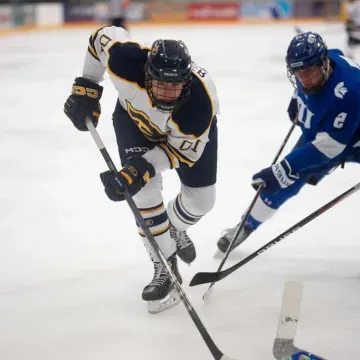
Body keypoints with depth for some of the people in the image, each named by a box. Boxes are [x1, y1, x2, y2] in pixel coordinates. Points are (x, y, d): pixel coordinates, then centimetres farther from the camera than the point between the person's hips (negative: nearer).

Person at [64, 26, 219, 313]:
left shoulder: (201, 99, -44)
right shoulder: (127, 61, -43)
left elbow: (184, 150, -30)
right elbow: (103, 37, -19)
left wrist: (141, 168, -42)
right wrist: (86, 88, -15)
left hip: (189, 128, 0)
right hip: (135, 117, 0)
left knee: (201, 199, 4)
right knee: (145, 190, -17)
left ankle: (175, 229, 40)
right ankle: (165, 269, -4)